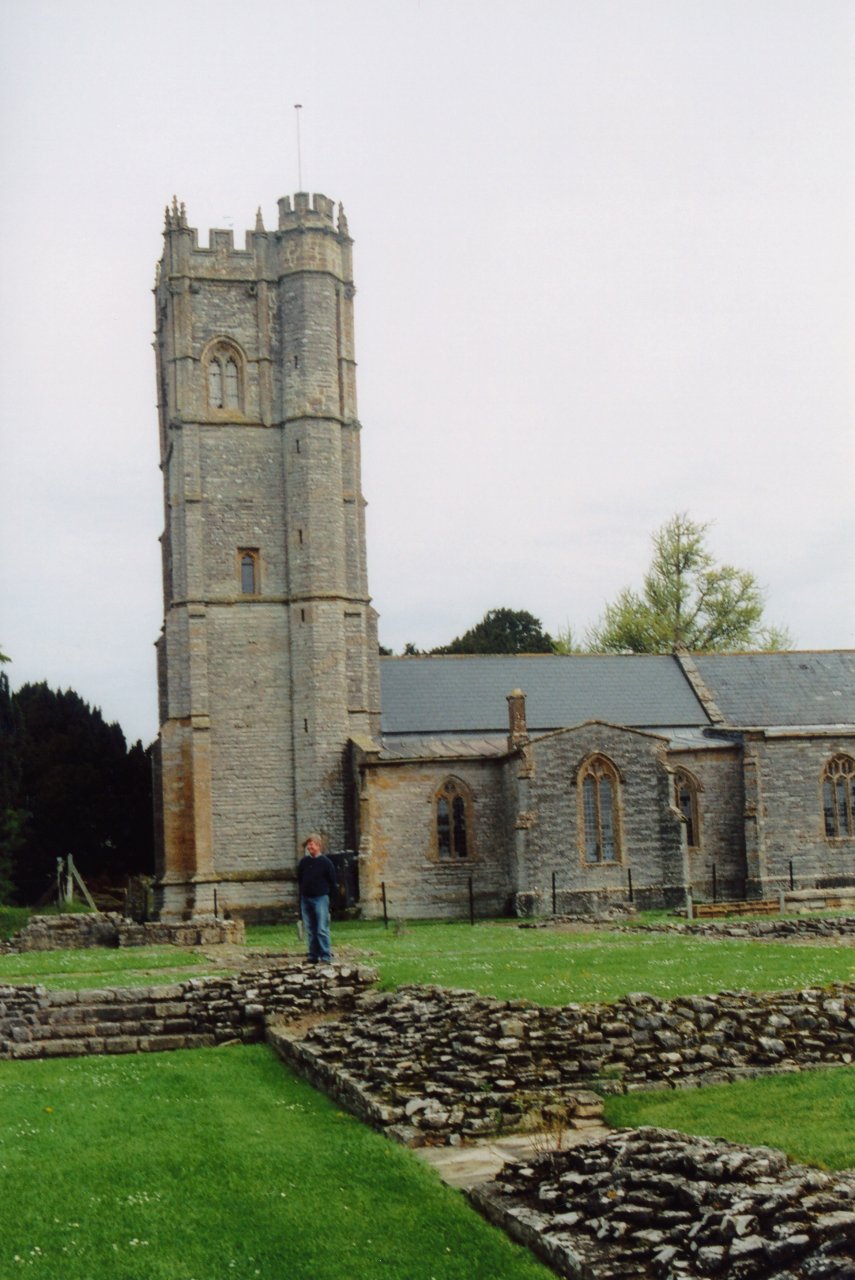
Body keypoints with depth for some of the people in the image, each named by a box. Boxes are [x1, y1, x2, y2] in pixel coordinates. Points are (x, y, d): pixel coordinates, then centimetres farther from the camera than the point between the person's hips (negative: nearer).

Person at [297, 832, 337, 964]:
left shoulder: (325, 862, -5)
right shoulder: (303, 862, 8)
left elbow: (332, 882, 0)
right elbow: (299, 880, 19)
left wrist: (329, 898, -1)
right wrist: (302, 895, 12)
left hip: (321, 899, -5)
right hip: (306, 899, 5)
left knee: (322, 929, -10)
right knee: (310, 930, 8)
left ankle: (326, 956, -9)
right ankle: (313, 956, 13)